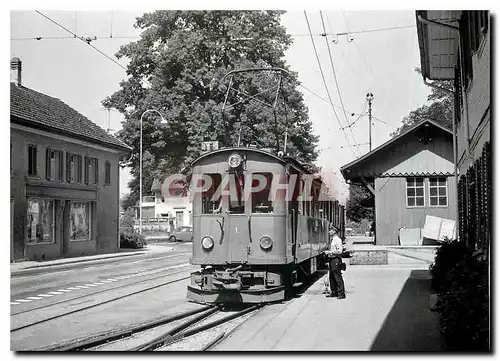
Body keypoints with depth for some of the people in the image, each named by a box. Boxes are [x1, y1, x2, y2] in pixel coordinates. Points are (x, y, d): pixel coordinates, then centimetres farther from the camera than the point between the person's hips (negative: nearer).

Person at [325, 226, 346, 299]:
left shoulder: (338, 240, -13)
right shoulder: (332, 240, 15)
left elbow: (339, 251, -19)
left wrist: (330, 252, -16)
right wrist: (328, 252, 11)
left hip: (336, 260, -10)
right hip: (331, 259, 10)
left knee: (338, 277, -6)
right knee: (331, 277, 14)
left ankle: (341, 294, 0)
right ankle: (334, 292, 24)